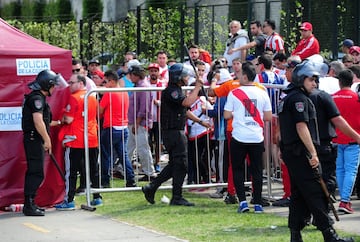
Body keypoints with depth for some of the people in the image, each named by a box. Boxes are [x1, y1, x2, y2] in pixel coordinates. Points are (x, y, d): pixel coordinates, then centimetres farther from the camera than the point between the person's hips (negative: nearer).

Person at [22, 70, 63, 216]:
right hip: (34, 139, -11)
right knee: (36, 172, -11)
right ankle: (29, 206, -12)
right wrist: (47, 139, -18)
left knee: (34, 172, 14)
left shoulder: (38, 97, 18)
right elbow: (38, 122, -22)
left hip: (35, 140, 11)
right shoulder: (37, 98, -15)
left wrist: (57, 123, 28)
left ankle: (30, 204, 19)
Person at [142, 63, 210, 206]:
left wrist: (200, 121, 23)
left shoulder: (177, 91, 18)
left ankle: (151, 188, 18)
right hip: (173, 132, -11)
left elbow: (185, 111, 27)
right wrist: (197, 87, -18)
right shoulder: (171, 91, -15)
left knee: (174, 165, 14)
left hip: (177, 132, 11)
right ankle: (177, 198, -1)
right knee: (180, 165, -6)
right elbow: (187, 102, -29)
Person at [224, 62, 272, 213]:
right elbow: (268, 117, 4)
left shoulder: (234, 93, -6)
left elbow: (226, 115, -3)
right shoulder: (262, 93, 2)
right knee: (257, 171, 9)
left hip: (239, 138, -2)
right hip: (257, 138, 2)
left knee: (238, 170, 8)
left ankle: (242, 201, -2)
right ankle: (257, 203, 7)